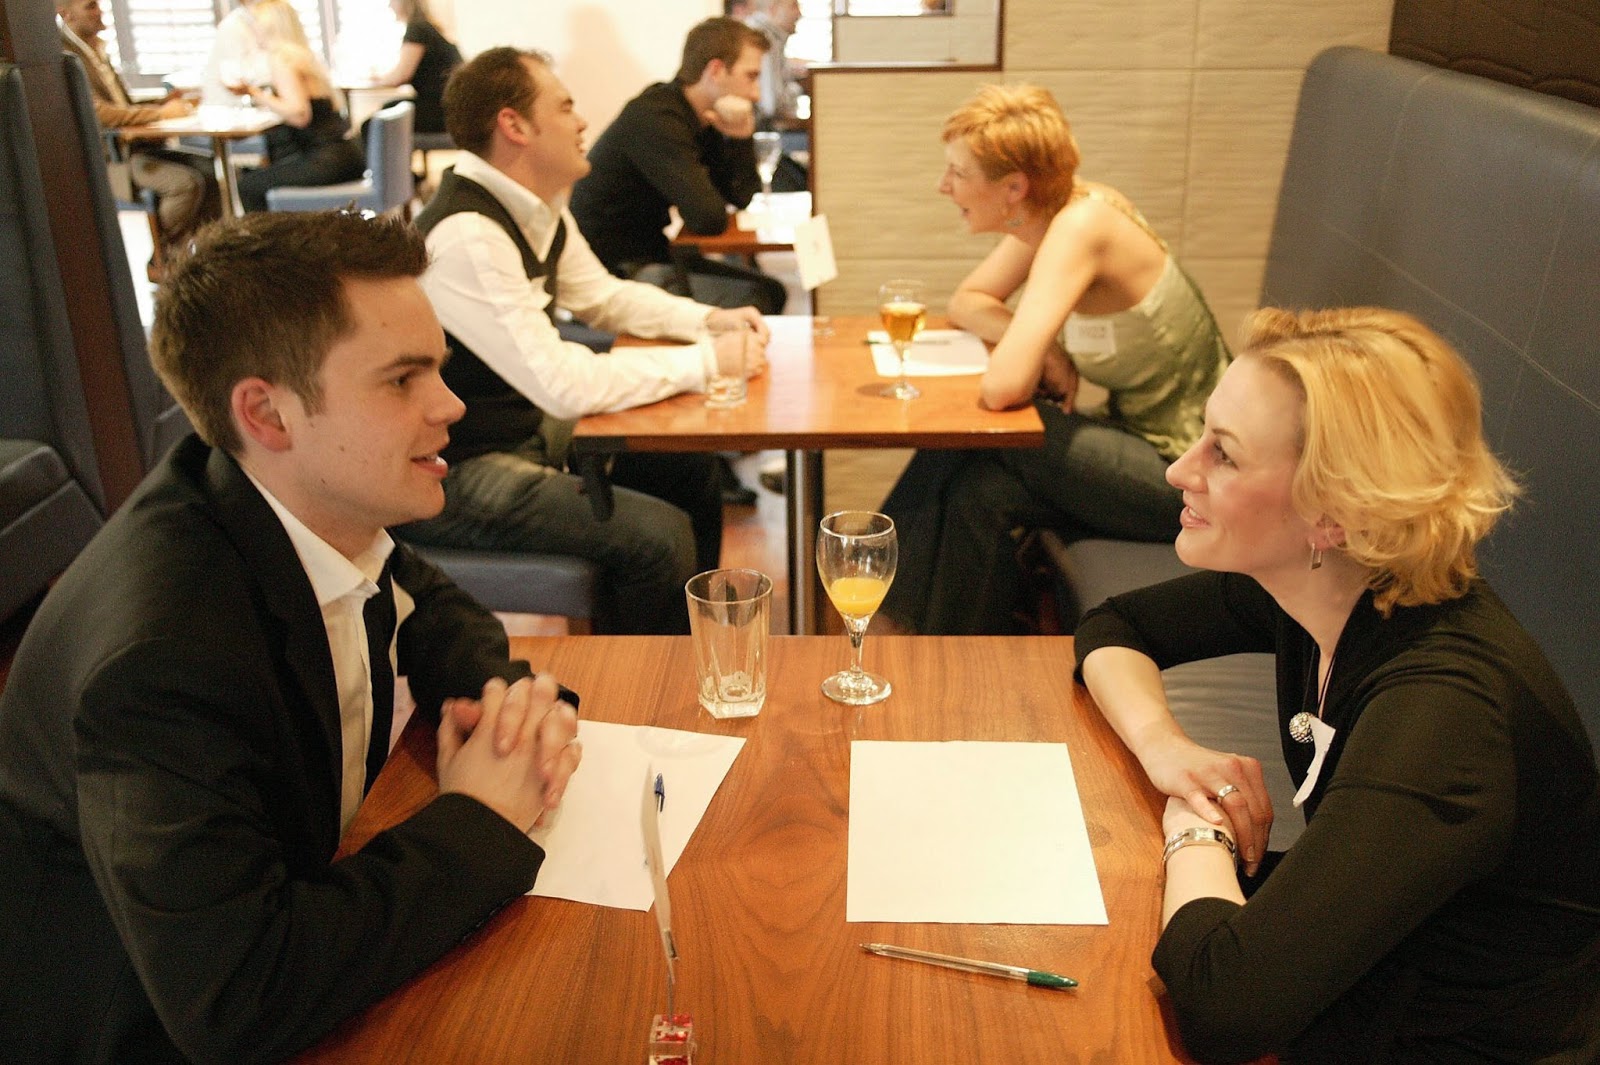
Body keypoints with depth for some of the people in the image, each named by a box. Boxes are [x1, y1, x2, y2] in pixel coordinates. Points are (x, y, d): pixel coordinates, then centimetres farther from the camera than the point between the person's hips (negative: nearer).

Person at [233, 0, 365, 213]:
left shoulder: (282, 57, -10)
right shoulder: (304, 53, 17)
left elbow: (299, 114, -22)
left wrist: (254, 93, -14)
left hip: (329, 161, -10)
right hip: (344, 154, 10)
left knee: (248, 186, -3)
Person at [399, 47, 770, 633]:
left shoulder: (538, 206, 2)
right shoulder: (465, 236, -28)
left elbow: (602, 295, 18)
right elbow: (564, 384, -30)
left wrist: (708, 318, 3)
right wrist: (704, 363, -21)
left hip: (528, 426, 10)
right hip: (454, 473, -10)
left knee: (691, 469, 11)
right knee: (658, 535, -20)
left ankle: (694, 637, 31)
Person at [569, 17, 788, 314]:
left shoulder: (703, 119, 7)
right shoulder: (655, 119, -21)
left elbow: (743, 197, 8)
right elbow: (710, 220, -25)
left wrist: (741, 136, -9)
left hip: (652, 255, 9)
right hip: (614, 271, -9)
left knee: (771, 290, 7)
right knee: (752, 300, -17)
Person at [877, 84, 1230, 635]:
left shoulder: (1079, 227, -26)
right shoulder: (1045, 213, 0)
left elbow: (1002, 386, -33)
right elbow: (966, 301, 12)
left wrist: (1031, 362, -9)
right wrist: (1041, 350, -7)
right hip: (1147, 440, 8)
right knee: (973, 486, -10)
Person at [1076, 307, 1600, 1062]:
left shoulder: (1444, 710, -35)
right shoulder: (1300, 581, -11)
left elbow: (1221, 1004, -41)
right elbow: (1113, 627, 5)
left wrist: (1196, 828, -22)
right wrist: (1161, 743, -15)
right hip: (1358, 972, 6)